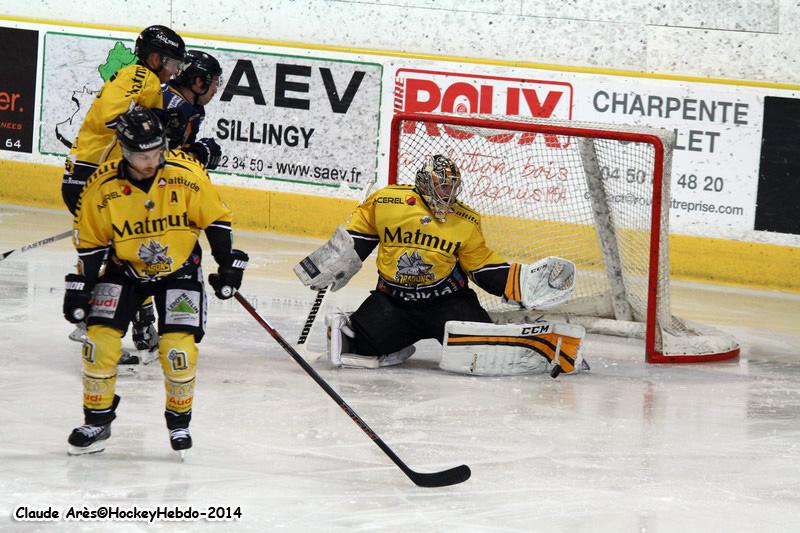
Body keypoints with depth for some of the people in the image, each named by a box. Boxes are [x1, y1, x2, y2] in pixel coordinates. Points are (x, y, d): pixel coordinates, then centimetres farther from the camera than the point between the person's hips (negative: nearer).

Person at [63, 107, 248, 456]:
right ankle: (97, 420, 7)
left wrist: (228, 263, -7)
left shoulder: (187, 174, -19)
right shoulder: (103, 186, -17)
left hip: (178, 267, -1)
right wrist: (80, 287, -8)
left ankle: (179, 421, 10)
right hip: (124, 268, 1)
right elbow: (90, 243, -5)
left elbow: (215, 219, -5)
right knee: (100, 339, -11)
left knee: (178, 346, -13)